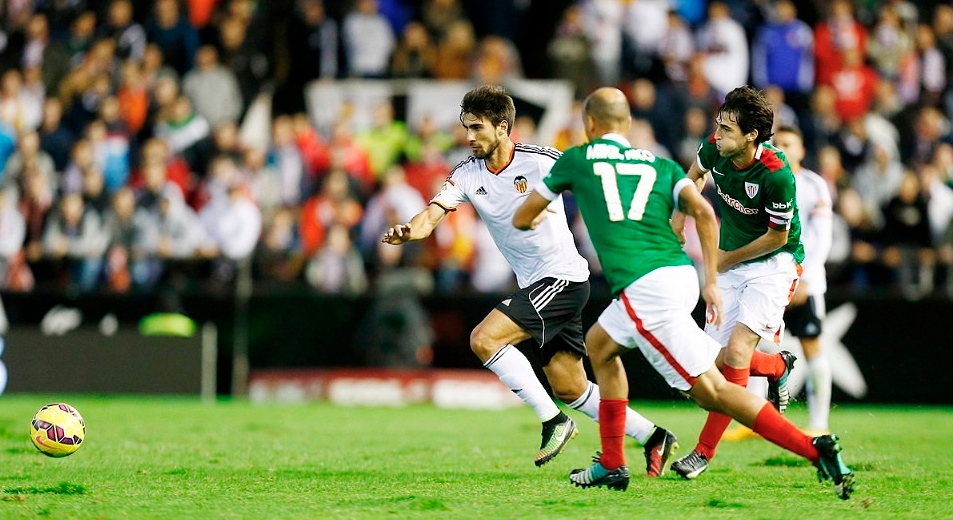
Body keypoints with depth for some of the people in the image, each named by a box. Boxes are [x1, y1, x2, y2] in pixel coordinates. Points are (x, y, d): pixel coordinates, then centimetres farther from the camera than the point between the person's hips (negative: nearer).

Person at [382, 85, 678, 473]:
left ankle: (552, 421, -11)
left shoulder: (540, 161, -15)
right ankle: (652, 437, 23)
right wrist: (408, 232, -34)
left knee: (484, 339, -20)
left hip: (562, 277, -7)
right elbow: (433, 214, -13)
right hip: (532, 284, 7)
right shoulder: (467, 174, 0)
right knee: (568, 388, 11)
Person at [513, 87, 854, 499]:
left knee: (711, 389, -7)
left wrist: (535, 219, 47)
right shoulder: (659, 164, 20)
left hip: (645, 288, -7)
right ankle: (612, 466, 25)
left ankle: (816, 450, -19)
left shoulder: (576, 160, 12)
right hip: (681, 275, 7)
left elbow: (522, 219, 22)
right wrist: (711, 282, 8)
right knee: (599, 344, 27)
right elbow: (703, 211, 4)